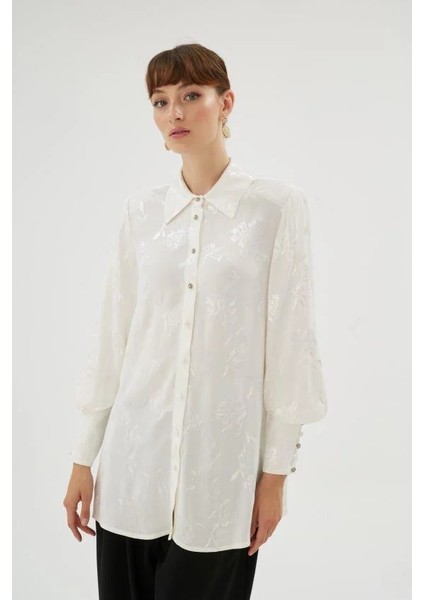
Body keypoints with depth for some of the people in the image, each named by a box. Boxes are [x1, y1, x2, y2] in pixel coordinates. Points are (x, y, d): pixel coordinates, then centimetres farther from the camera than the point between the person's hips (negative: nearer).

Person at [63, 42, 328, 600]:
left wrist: (277, 471, -4)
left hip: (221, 464, -2)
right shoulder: (141, 208, 4)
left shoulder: (278, 204, -5)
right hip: (133, 463, 3)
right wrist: (84, 457, 8)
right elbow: (112, 336, 6)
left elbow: (289, 341, -5)